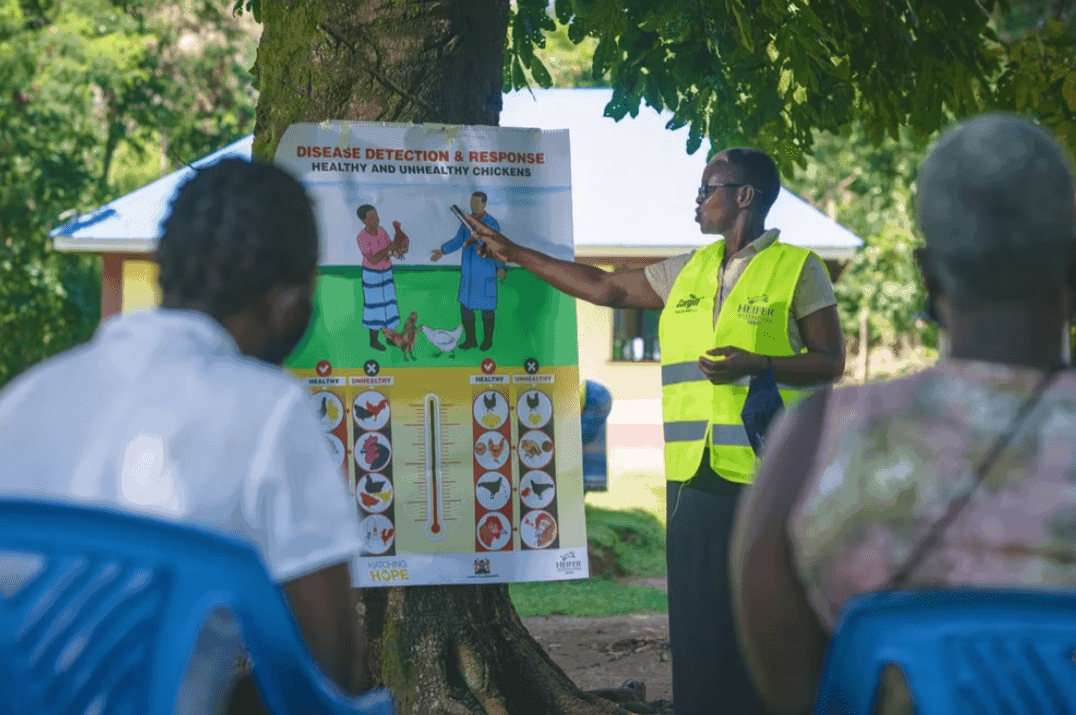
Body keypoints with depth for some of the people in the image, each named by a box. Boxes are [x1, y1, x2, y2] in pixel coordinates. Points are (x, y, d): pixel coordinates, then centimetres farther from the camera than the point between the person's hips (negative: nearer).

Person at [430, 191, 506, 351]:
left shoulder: (492, 223, -10)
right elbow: (458, 241, 14)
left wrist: (501, 267, -19)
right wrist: (442, 251, 5)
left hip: (486, 272, -5)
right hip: (468, 272, 5)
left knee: (487, 307, 4)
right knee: (465, 305, 5)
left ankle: (488, 339, 19)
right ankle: (470, 339, 17)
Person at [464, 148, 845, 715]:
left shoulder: (798, 270, 0)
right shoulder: (688, 272, 16)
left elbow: (831, 363, -2)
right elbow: (604, 287, 21)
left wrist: (755, 364, -16)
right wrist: (513, 253, 21)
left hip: (767, 476, -5)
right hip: (693, 476, 5)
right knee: (696, 620, 6)